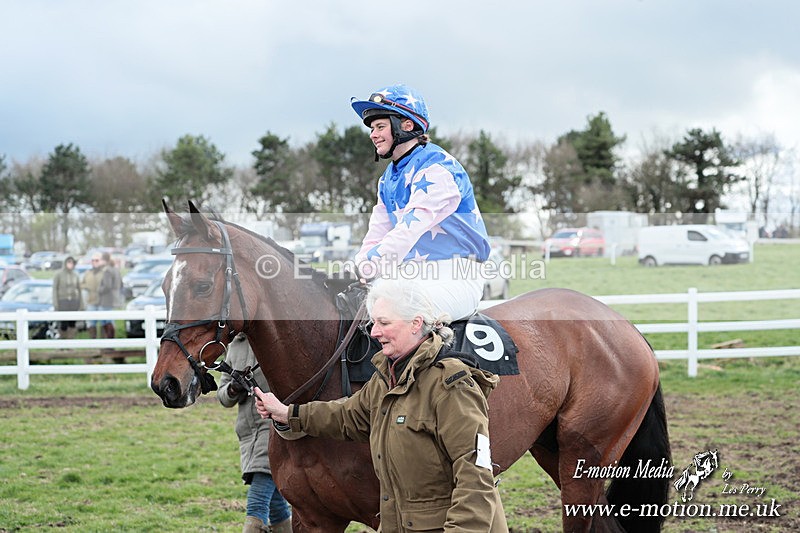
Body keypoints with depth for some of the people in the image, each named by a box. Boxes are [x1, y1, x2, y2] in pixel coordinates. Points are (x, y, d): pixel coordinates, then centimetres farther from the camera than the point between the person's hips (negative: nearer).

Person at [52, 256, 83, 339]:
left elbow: (79, 290, 10)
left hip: (73, 302, 3)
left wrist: (81, 304, 5)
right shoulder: (58, 274, -5)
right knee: (64, 324, -9)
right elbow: (55, 289, -6)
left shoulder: (76, 275, 6)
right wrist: (55, 304, -12)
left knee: (72, 324, 1)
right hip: (63, 301, -3)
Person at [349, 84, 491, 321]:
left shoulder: (438, 167, -13)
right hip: (408, 277, 9)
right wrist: (356, 273, -9)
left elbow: (409, 230, -24)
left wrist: (366, 269, -31)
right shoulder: (388, 179, 16)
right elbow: (376, 235, 11)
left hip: (454, 277, -9)